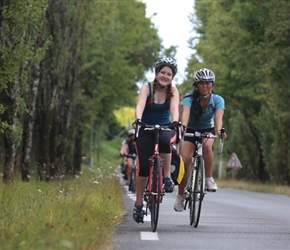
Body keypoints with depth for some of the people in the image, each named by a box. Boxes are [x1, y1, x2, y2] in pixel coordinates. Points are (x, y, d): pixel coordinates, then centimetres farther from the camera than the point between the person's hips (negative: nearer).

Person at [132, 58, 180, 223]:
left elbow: (174, 108, -24)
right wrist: (138, 120, -48)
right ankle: (139, 204, 1)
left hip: (165, 127, 1)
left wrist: (175, 122, -45)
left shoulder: (173, 91, -7)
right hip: (146, 129, -1)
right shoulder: (147, 87, -12)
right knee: (143, 166, -12)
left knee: (165, 141, -37)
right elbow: (140, 105, -28)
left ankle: (167, 176, -20)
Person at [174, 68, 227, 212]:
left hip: (207, 130, 1)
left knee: (207, 145, -35)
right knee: (185, 159, -20)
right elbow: (185, 113, -39)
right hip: (190, 130, 0)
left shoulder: (217, 100, -17)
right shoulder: (189, 98, -20)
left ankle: (209, 179, -20)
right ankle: (180, 196, -7)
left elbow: (218, 116, -35)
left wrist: (219, 130, -55)